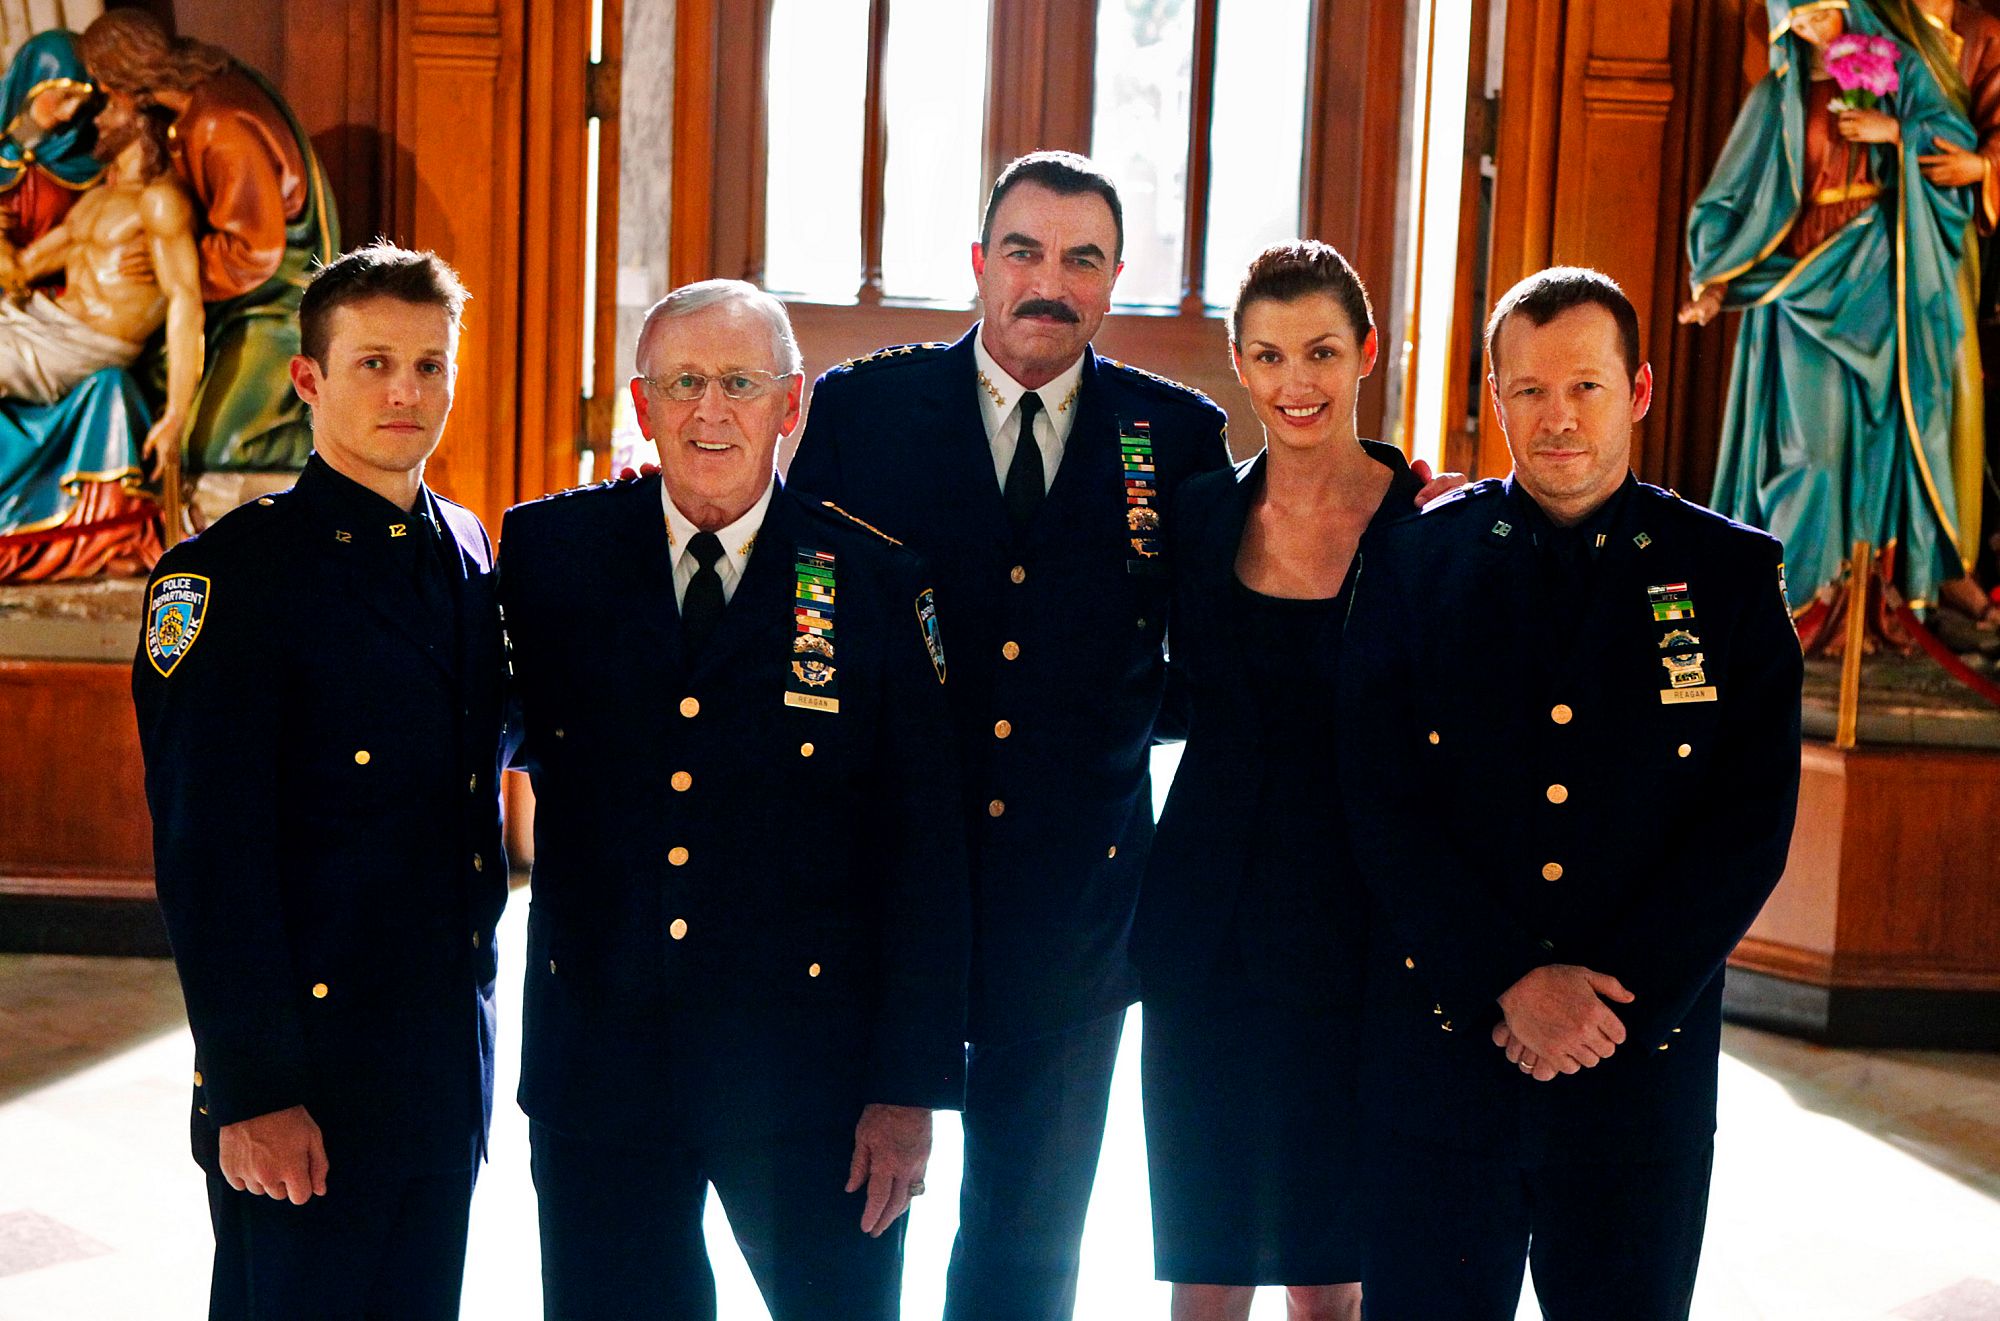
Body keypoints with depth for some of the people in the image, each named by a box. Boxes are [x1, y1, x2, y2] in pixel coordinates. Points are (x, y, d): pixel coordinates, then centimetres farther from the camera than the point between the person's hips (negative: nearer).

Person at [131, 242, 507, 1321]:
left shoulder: (469, 553, 10)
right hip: (311, 1077, -6)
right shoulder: (232, 574, -11)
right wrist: (254, 1092, -18)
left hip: (450, 1068, 7)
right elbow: (209, 857, -15)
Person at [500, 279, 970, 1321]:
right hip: (596, 1059, 2)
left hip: (808, 1071, -1)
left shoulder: (878, 584, -4)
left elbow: (925, 853, -4)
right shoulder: (548, 551, 2)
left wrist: (913, 1087, -7)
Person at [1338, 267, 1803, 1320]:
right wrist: (1510, 983, -13)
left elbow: (1751, 826, -2)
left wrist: (1614, 998, -11)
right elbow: (1379, 806, -4)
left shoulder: (1733, 575, 2)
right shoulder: (1415, 564, 1)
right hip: (1439, 1048, 0)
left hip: (1645, 1058, 1)